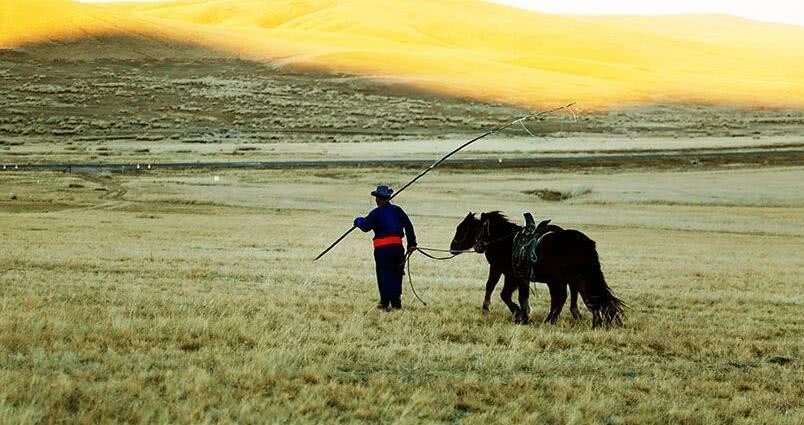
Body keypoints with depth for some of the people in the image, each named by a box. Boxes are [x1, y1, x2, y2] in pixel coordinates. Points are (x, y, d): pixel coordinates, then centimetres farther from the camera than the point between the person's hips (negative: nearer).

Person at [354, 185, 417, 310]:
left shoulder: (376, 213, -5)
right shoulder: (397, 210, 9)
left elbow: (365, 226, -2)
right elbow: (409, 226, 7)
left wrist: (358, 221, 21)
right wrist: (412, 243, 11)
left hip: (382, 248, -4)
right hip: (397, 245, 4)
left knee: (384, 274, 1)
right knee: (396, 274, 14)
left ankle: (385, 301, -1)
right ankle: (396, 301, 16)